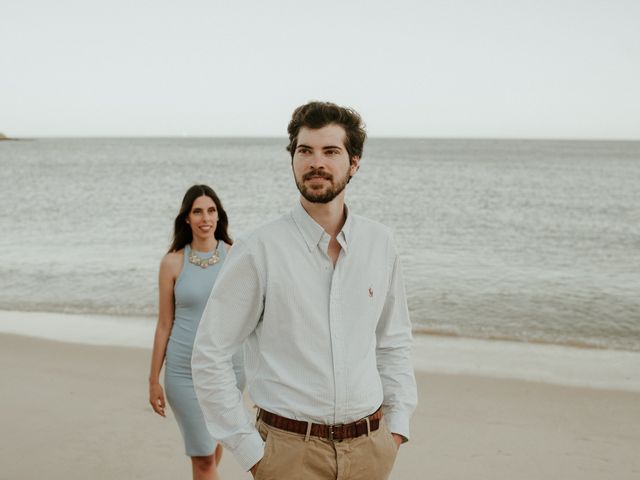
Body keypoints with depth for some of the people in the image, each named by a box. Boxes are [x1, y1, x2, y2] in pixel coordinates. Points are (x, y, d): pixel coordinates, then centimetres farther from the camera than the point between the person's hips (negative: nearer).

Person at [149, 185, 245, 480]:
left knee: (214, 439, 21)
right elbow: (164, 325, 1)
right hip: (185, 370, -2)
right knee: (203, 455, 1)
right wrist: (153, 380, 3)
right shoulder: (173, 262, -4)